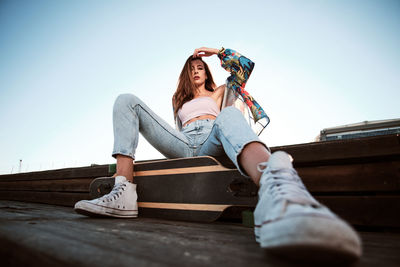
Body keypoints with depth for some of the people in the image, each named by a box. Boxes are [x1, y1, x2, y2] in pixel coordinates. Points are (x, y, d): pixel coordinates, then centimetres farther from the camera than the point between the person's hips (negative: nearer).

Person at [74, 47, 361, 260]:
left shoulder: (220, 92, 33)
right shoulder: (180, 101, 39)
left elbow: (245, 65, 22)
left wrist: (216, 51, 28)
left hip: (211, 142, -2)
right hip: (182, 145, 3)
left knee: (228, 117, -39)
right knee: (127, 101, -10)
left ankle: (276, 187, -75)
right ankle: (124, 193, -32)